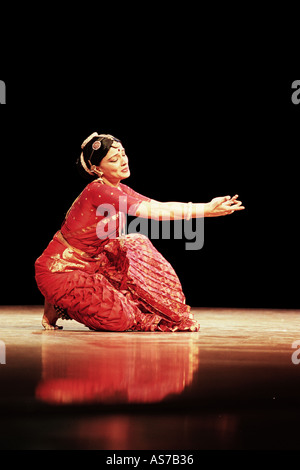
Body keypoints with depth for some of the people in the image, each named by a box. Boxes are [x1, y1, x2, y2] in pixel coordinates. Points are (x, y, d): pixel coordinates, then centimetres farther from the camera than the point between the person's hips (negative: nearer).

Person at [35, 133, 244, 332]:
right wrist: (205, 211, -31)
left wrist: (208, 207, -16)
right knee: (119, 319, -18)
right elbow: (153, 211, -29)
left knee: (135, 245, -2)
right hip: (60, 271, -9)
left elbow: (160, 205, -4)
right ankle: (59, 306, 5)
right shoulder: (97, 191, -24)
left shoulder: (120, 190, 6)